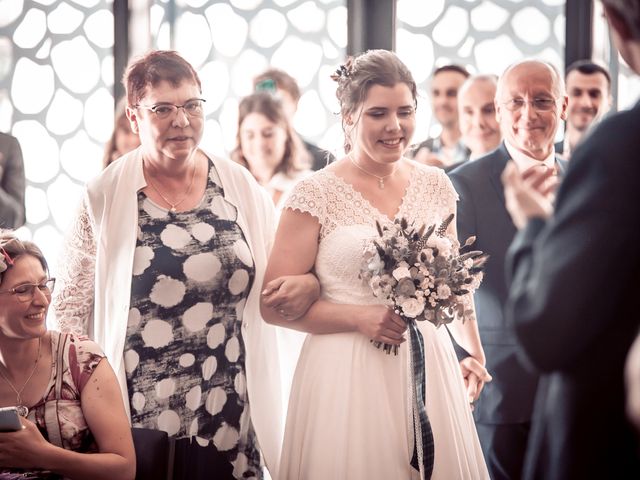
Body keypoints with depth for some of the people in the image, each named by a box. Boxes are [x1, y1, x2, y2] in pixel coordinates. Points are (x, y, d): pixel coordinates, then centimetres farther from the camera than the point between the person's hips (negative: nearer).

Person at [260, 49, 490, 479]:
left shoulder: (434, 185, 7)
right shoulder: (317, 194, -6)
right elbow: (275, 304, -7)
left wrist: (475, 352, 22)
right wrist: (359, 318, -16)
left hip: (428, 368, 4)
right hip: (348, 375, -4)